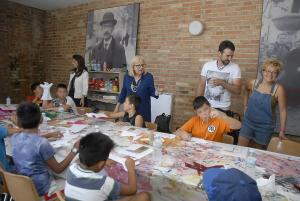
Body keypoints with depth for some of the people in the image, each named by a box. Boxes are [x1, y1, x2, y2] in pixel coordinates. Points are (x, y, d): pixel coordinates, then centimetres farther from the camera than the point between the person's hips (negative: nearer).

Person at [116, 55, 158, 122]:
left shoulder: (148, 76, -7)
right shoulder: (127, 76, 1)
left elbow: (151, 92, -1)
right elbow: (123, 92, 9)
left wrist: (156, 93, -23)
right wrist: (117, 106, 10)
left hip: (144, 109, -2)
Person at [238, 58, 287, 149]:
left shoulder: (278, 89, -14)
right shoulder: (253, 83, -6)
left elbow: (283, 110, -8)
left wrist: (282, 130, -5)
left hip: (265, 126, -2)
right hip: (248, 122, 2)